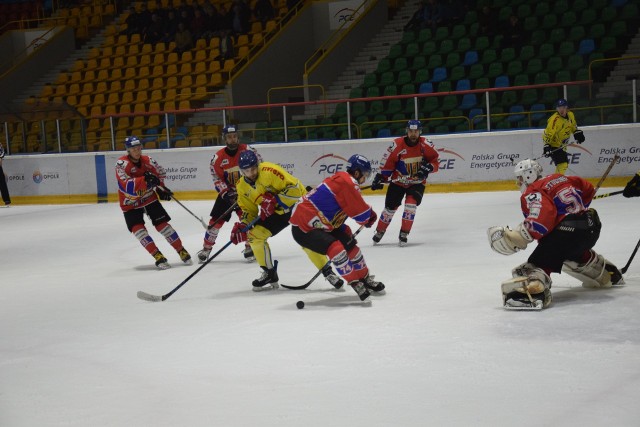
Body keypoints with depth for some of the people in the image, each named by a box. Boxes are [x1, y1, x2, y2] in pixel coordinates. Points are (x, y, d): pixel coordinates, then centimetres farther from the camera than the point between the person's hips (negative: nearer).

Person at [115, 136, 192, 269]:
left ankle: (182, 252, 6)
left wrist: (161, 188, 6)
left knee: (162, 224, -3)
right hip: (131, 204, -2)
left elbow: (160, 172, 14)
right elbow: (127, 186, -35)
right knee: (138, 229, -17)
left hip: (149, 198, 3)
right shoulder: (122, 164, -22)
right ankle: (158, 256, -15)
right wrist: (145, 180, -43)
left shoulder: (147, 161, -8)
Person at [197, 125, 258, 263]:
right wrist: (227, 193, -19)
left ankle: (250, 247, 2)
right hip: (227, 191, 1)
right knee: (217, 219, -1)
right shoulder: (218, 157, -11)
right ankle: (206, 248, 12)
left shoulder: (248, 151, -13)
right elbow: (217, 179, -8)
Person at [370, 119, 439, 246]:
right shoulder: (397, 145, -17)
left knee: (411, 204, -18)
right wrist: (380, 178, -14)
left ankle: (404, 234, -7)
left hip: (417, 182, 0)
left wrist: (428, 168, -24)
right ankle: (379, 232, 26)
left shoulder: (426, 145, -13)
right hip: (398, 181, 0)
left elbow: (434, 161, -4)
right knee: (390, 207, 4)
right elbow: (387, 163, -10)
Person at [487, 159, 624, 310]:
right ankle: (607, 274, 56)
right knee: (573, 251, 41)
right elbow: (588, 189, 32)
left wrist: (520, 237, -23)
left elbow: (543, 218, -23)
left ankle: (533, 289, -50)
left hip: (568, 231, -9)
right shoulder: (558, 179, 21)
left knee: (539, 260, -18)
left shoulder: (533, 193, -4)